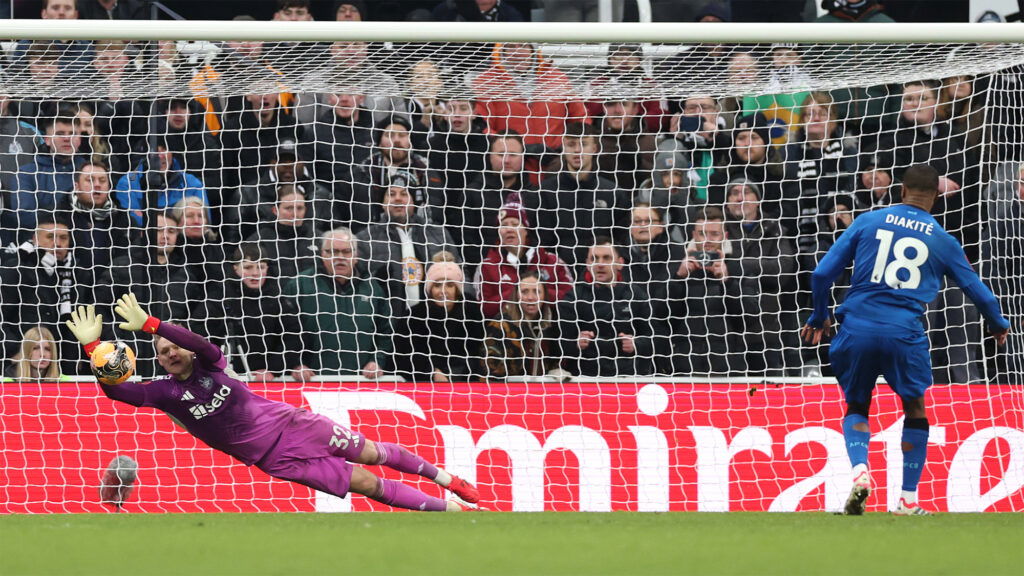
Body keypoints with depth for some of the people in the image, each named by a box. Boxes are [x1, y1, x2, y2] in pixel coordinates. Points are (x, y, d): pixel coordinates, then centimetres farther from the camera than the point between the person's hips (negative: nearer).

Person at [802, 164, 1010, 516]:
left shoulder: (868, 222, 8)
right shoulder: (943, 241, 9)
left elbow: (822, 273, 6)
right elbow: (977, 290, 19)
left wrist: (818, 319, 22)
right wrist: (999, 326, 39)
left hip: (857, 329, 1)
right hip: (905, 335, -1)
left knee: (856, 406, 20)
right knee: (915, 408, 19)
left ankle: (859, 471, -7)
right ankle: (908, 501, 16)